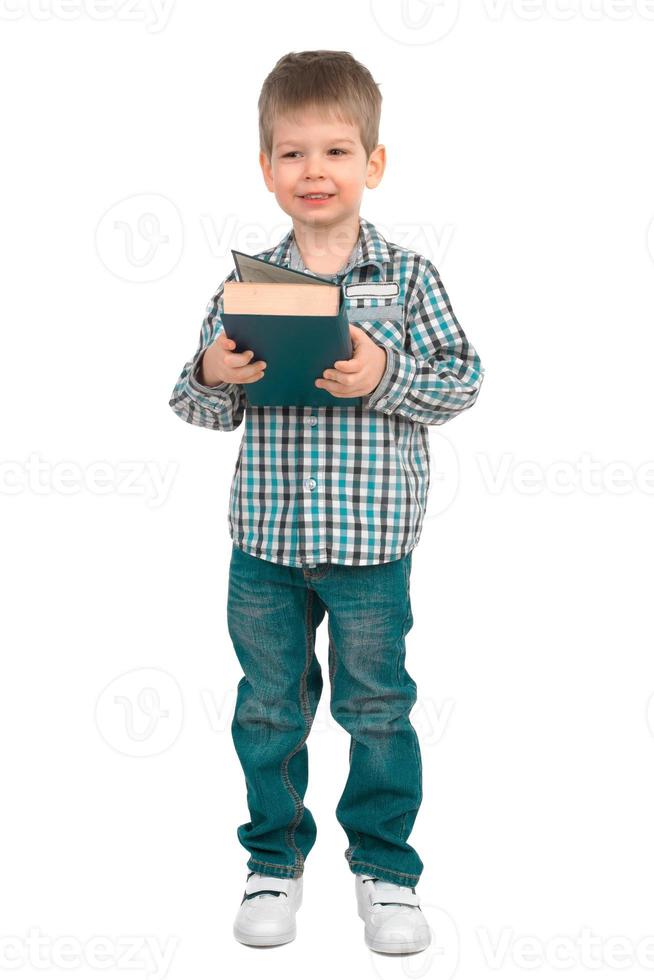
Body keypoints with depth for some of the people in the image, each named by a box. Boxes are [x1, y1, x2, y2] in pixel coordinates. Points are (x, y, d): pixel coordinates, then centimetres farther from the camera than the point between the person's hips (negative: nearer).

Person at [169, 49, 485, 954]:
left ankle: (386, 867, 26)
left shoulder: (407, 276, -4)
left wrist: (385, 377, -21)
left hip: (370, 540, -2)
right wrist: (214, 376, -15)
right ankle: (274, 860, 31)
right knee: (269, 705, 13)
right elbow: (206, 408, 7)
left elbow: (462, 379, -6)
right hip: (263, 539, 3)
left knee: (377, 707, 8)